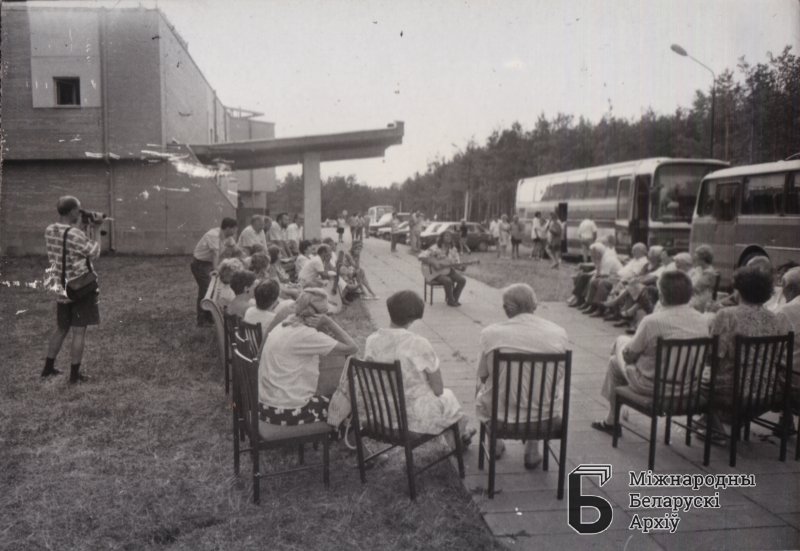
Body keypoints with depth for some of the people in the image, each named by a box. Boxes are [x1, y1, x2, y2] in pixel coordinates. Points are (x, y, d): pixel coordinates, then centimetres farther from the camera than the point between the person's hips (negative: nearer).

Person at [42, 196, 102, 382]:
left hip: (62, 289, 7)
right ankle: (74, 374, 9)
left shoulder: (49, 231, 1)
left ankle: (48, 368, 30)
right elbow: (94, 252, -12)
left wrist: (84, 228, 9)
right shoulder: (75, 234, -23)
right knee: (79, 332, 3)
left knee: (61, 328, 22)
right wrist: (94, 231, 0)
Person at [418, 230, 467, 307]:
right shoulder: (435, 248, -15)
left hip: (448, 271, 6)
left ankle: (455, 299, -1)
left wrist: (461, 268, -17)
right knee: (448, 281, -33)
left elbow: (456, 264, 7)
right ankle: (451, 301, -11)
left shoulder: (453, 249, 4)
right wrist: (433, 263, -31)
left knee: (462, 280, -14)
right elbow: (421, 257, -23)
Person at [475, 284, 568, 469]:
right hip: (542, 412, 1)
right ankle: (532, 451, 40)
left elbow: (483, 374, -4)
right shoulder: (558, 334, -13)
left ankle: (495, 444, 46)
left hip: (501, 409, -1)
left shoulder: (491, 333, -17)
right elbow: (558, 376, 0)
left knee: (482, 388, 33)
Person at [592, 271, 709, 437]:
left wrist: (623, 346, 10)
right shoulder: (702, 321, -8)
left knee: (615, 361, 20)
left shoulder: (653, 321, -25)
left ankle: (611, 422, 32)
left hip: (653, 387, -6)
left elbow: (628, 355, -14)